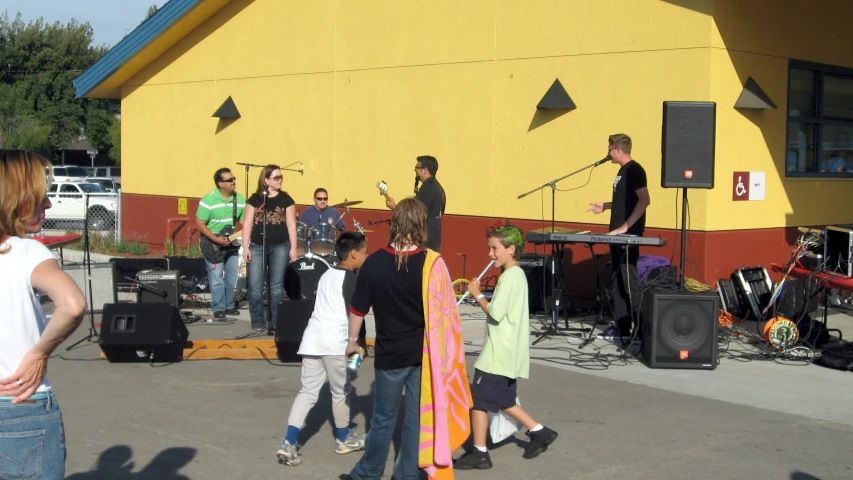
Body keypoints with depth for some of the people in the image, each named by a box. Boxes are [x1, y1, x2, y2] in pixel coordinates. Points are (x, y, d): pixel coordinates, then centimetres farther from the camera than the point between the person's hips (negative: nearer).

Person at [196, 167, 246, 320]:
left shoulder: (239, 199, -1)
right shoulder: (208, 200, -17)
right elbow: (200, 224, -15)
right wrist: (216, 239, -23)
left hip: (232, 244, 6)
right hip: (213, 244, -5)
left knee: (232, 278, 11)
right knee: (216, 279, -3)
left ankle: (229, 306, 24)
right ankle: (219, 309, 6)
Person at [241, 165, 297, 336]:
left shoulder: (286, 199, 4)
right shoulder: (255, 199, 4)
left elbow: (291, 225, 4)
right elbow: (247, 224, 4)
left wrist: (293, 248, -2)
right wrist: (245, 247, -2)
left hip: (280, 247, 0)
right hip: (257, 247, 0)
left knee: (276, 287, 5)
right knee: (255, 288, -4)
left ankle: (276, 324, 13)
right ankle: (258, 325, 5)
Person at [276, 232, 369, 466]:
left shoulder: (327, 275, 19)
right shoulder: (351, 279, -6)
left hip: (312, 339, 7)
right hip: (334, 343, -7)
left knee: (307, 391, 5)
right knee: (340, 392, 10)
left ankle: (289, 443, -7)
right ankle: (343, 439, 26)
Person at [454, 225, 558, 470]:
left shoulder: (510, 277, -17)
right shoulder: (517, 274, 14)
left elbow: (496, 313, -22)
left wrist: (477, 294, -10)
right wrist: (481, 297, 8)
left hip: (498, 355, -10)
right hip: (508, 354, 10)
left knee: (478, 400, -2)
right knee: (504, 401, 20)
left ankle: (479, 453, 5)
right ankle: (539, 432, 23)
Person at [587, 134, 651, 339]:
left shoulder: (634, 170, -13)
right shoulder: (622, 170, 16)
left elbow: (644, 200, -22)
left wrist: (625, 226, -25)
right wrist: (605, 206, 21)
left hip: (629, 235, -10)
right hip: (618, 235, 10)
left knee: (628, 280, -9)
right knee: (617, 281, 10)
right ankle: (621, 326, 14)